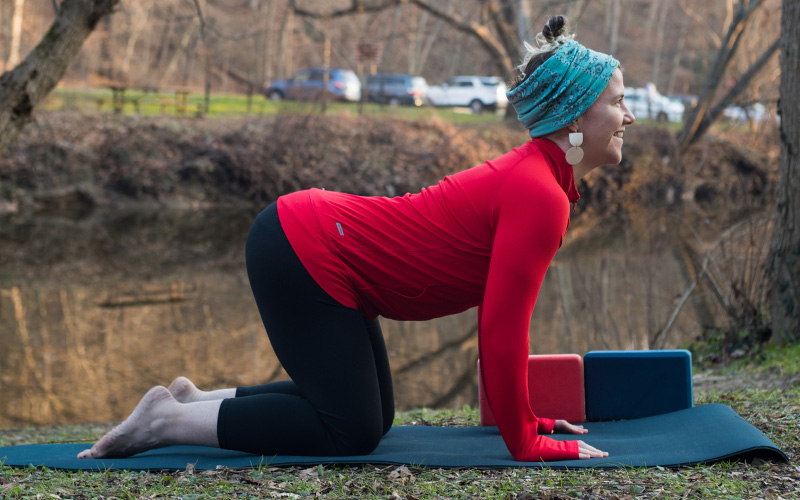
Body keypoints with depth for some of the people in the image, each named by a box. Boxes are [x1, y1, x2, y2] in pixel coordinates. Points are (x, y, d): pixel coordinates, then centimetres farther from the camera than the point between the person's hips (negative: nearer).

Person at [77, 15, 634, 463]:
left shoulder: (535, 172, 9)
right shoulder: (540, 195, -20)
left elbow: (504, 314, 16)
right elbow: (501, 330, -21)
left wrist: (519, 414, 18)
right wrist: (525, 441, -12)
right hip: (304, 255, -10)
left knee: (370, 412, 16)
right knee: (352, 431, -4)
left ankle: (196, 399, 20)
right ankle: (170, 419, 1)